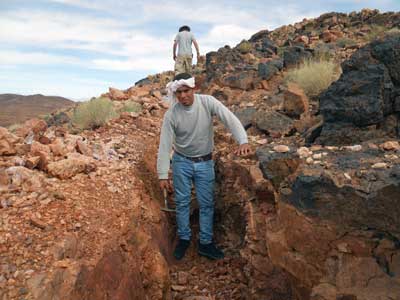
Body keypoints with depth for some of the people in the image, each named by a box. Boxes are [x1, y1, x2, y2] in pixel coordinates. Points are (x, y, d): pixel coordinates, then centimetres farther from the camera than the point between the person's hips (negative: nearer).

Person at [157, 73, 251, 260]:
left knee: (206, 203, 7)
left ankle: (205, 243, 22)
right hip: (181, 162, 0)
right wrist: (162, 175, -15)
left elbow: (230, 119, -24)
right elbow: (165, 144, -15)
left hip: (205, 162, 1)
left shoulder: (208, 102, -16)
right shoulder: (171, 114, -16)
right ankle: (184, 238, 30)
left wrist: (243, 141, -41)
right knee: (182, 202, 9)